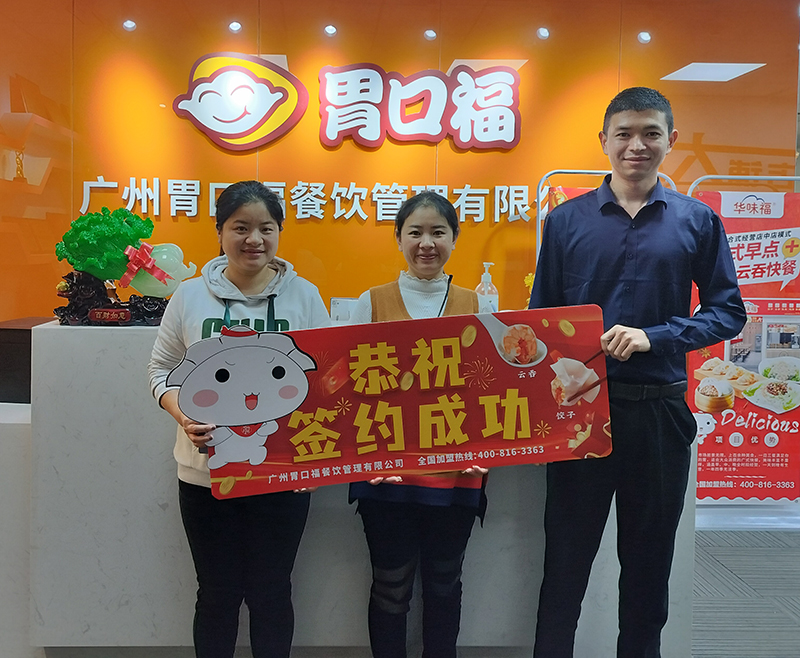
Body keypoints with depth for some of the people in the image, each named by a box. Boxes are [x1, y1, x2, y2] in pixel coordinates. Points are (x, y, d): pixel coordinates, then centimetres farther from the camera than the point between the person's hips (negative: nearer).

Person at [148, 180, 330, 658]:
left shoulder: (304, 296, -1)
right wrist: (184, 416, -13)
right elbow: (162, 370, 5)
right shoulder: (190, 296, 0)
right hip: (206, 471, 1)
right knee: (217, 592, 15)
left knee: (271, 593, 14)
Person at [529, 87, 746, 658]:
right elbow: (541, 318, 4)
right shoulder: (567, 220, 3)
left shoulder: (698, 221, 4)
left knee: (649, 560, 15)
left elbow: (728, 312, 2)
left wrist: (653, 337, -14)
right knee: (566, 556, 10)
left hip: (659, 411, 1)